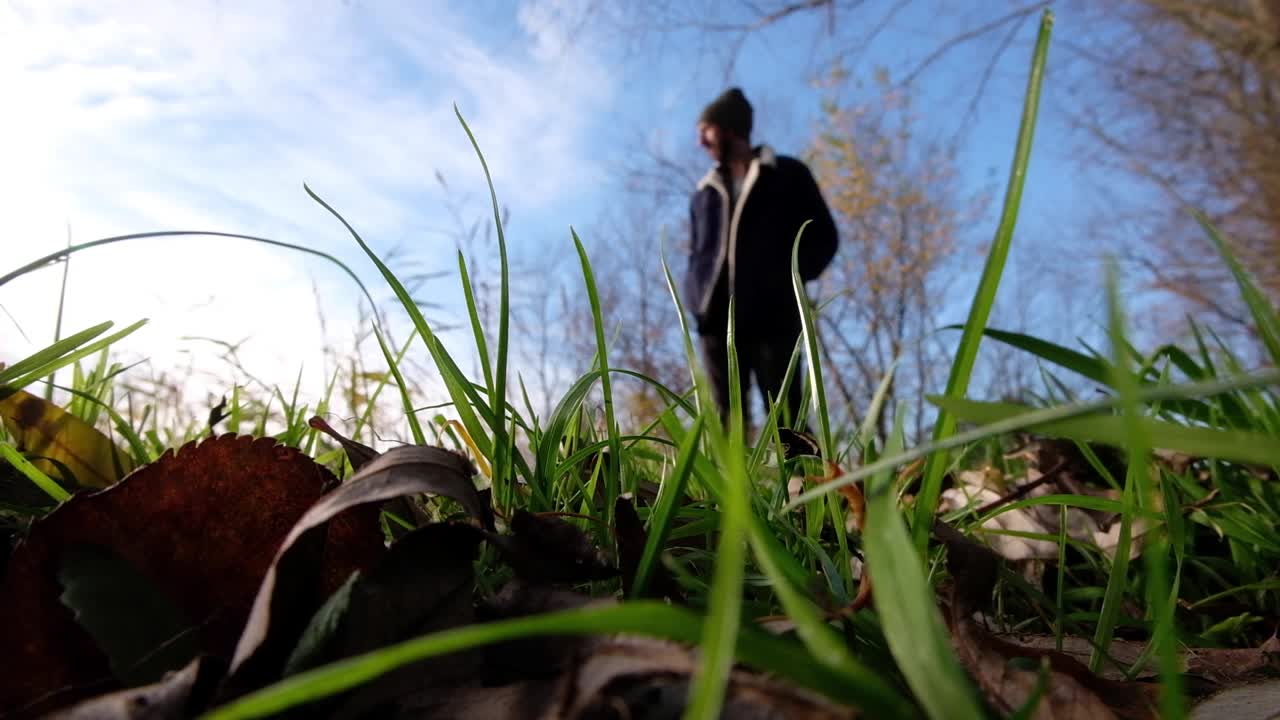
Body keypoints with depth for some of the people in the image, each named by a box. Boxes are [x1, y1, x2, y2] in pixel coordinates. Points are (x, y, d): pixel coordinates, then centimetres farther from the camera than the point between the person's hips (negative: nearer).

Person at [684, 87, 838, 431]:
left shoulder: (788, 175, 13)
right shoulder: (704, 193, 24)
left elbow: (822, 236, 9)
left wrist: (788, 279, -7)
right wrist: (695, 299, 4)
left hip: (772, 318, -4)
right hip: (716, 321, 4)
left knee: (786, 421, -9)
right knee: (727, 423, -1)